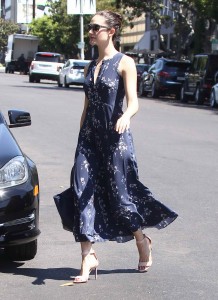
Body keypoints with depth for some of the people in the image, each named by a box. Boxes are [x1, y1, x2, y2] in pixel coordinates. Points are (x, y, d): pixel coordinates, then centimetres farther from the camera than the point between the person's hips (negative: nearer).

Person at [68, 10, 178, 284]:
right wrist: (80, 141, 16)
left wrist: (125, 116, -37)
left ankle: (142, 241, 28)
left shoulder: (124, 63, -5)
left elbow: (133, 102, -15)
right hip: (89, 136, 6)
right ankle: (88, 257, -2)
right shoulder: (90, 67, 14)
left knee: (119, 194, 2)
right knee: (84, 193, -4)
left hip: (115, 137, -6)